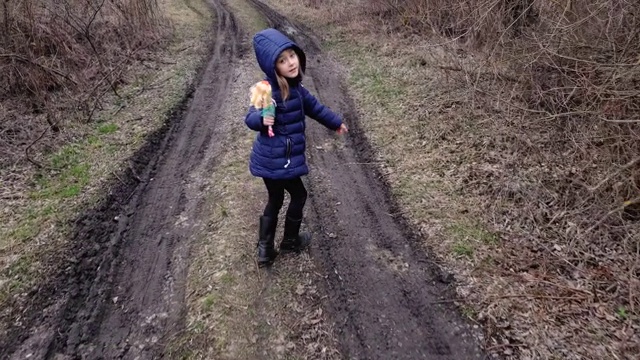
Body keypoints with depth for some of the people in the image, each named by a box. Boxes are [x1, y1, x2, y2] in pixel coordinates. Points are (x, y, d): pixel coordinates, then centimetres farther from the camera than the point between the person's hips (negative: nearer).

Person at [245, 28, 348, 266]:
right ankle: (290, 241, 34)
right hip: (276, 160, -9)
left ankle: (265, 249, 30)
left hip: (271, 159, 9)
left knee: (275, 200, 20)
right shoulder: (270, 91, -23)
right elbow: (250, 118, -24)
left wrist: (335, 123, 32)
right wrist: (262, 119, -48)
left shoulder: (294, 87, 5)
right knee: (298, 195, 13)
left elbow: (313, 106, 19)